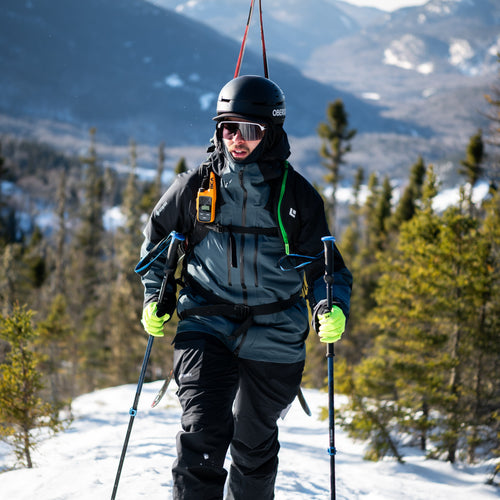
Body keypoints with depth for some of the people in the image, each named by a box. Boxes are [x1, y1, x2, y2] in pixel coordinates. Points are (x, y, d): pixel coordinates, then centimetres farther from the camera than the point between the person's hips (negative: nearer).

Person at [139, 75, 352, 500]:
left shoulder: (297, 195, -1)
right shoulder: (195, 186, 0)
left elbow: (322, 265, 4)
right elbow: (157, 238, 16)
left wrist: (332, 309, -15)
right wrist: (155, 298, 6)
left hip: (274, 335, 1)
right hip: (205, 327, 0)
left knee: (254, 443, 14)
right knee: (204, 432, -18)